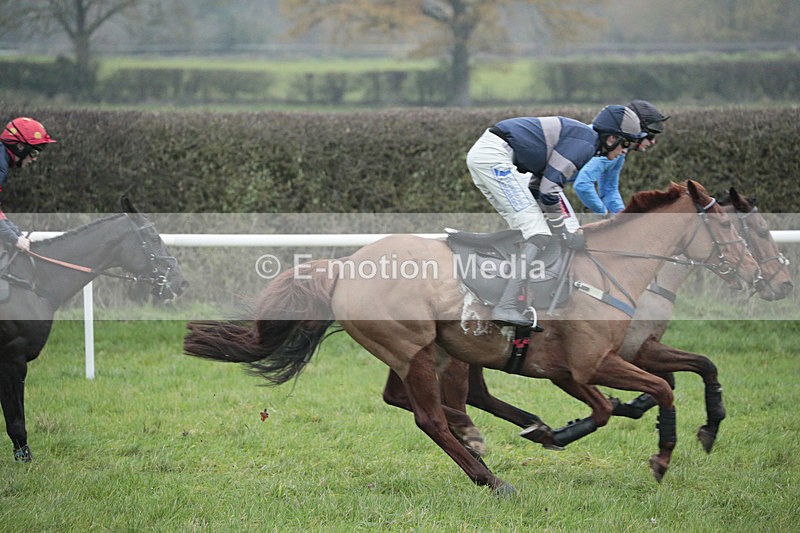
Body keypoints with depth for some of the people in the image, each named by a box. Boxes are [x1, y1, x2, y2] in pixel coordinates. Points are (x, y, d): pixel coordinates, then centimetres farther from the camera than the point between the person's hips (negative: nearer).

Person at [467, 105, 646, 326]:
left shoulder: (576, 134, 23)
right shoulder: (585, 143, -9)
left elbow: (537, 187, 26)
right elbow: (549, 190, -13)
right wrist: (564, 235, -3)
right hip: (494, 157, -11)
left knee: (523, 229, 18)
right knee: (539, 234, -12)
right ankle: (506, 306, -21)